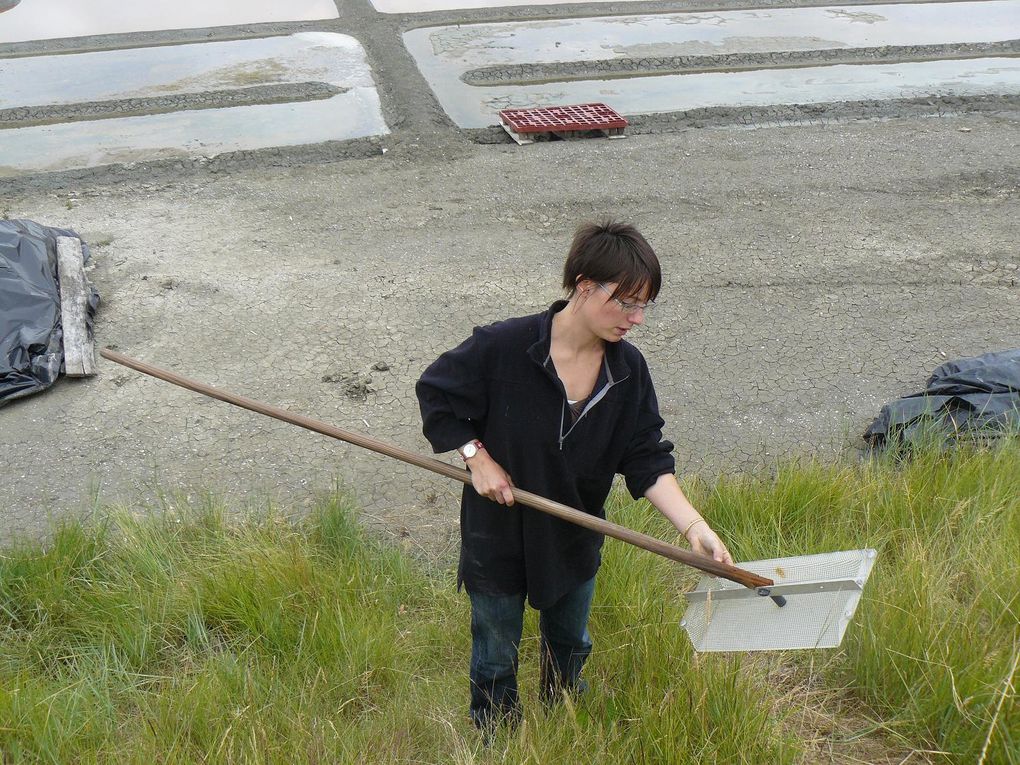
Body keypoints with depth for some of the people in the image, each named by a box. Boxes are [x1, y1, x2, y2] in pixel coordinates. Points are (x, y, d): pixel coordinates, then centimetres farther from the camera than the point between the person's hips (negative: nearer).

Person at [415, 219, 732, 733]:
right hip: (499, 534, -4)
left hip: (575, 538, 5)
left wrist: (694, 526, -23)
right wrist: (478, 458, -18)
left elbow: (647, 462, -11)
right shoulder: (503, 347, -26)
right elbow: (435, 392, -12)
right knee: (496, 662, 17)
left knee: (570, 648, 27)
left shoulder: (629, 370, -13)